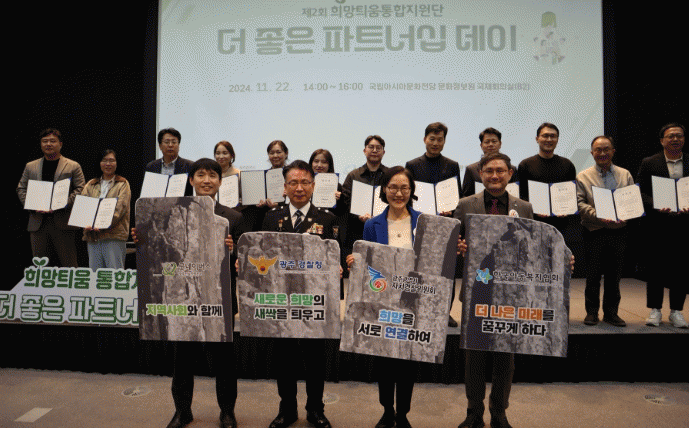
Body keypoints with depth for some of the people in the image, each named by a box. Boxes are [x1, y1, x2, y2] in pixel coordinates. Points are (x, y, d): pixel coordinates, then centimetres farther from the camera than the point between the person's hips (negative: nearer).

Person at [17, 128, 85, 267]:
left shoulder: (73, 166, 5)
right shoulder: (30, 166, 16)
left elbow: (80, 190, -2)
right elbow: (21, 189, 14)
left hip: (63, 223, -3)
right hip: (37, 223, 4)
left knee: (69, 265, -2)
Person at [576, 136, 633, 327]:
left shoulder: (625, 175, 12)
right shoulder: (583, 176, 4)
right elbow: (580, 203, -5)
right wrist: (598, 216, -20)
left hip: (618, 231, 2)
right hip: (594, 231, -2)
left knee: (614, 275, 8)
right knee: (593, 274, 3)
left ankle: (611, 312, 19)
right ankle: (592, 312, 14)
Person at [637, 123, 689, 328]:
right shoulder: (648, 163, 3)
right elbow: (641, 193, -1)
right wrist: (657, 206, -18)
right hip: (657, 224, -2)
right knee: (656, 267, 4)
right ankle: (654, 310, 15)